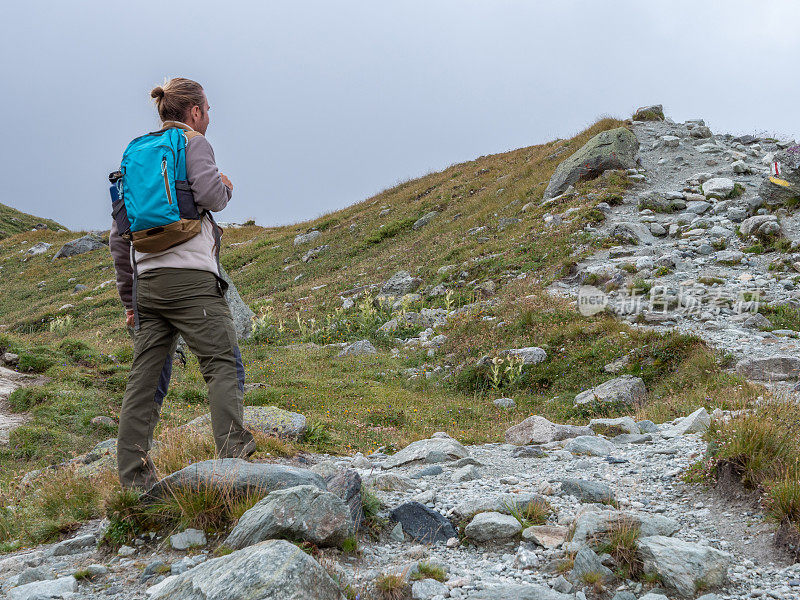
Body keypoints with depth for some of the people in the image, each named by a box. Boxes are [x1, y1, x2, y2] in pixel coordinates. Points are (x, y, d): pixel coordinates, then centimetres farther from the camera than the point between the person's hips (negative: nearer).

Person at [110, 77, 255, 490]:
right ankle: (233, 460, -18)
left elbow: (119, 235, 20)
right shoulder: (193, 142, 3)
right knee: (223, 366, -6)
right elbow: (209, 194, -17)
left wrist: (128, 297, 24)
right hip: (190, 277, -7)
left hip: (147, 281, 7)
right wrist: (226, 187, 8)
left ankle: (133, 478, 2)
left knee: (145, 379, 4)